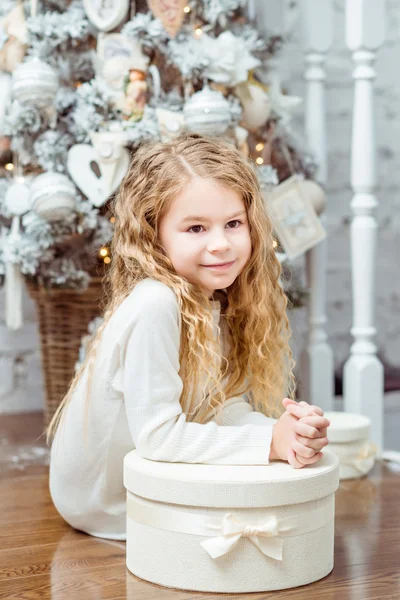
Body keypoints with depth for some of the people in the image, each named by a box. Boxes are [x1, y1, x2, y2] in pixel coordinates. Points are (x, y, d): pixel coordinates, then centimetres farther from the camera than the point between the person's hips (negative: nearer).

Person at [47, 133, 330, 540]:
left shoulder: (217, 301, -5)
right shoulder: (153, 306, -31)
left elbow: (227, 406, -10)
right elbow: (157, 435, -31)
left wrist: (285, 429, -30)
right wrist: (268, 440, -33)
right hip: (104, 502, -7)